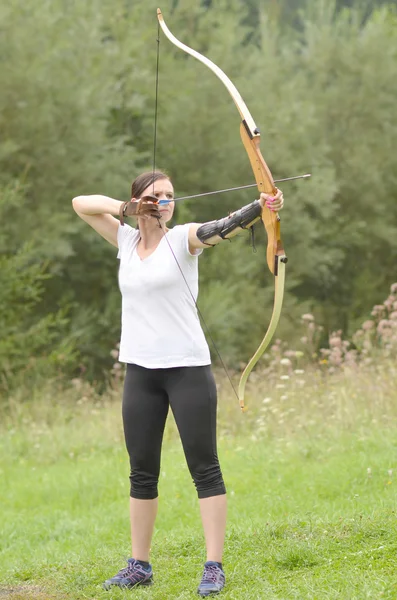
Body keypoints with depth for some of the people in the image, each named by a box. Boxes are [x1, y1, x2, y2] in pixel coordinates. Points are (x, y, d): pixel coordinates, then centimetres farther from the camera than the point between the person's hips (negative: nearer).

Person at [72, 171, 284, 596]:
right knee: (142, 472, 10)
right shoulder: (126, 240, 10)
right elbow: (81, 204, 16)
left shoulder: (182, 239, -4)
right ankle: (139, 566, 18)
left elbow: (224, 227, -23)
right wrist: (124, 208, -2)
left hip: (187, 368, -5)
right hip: (140, 371, 5)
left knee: (204, 468, -5)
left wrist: (262, 207, -43)